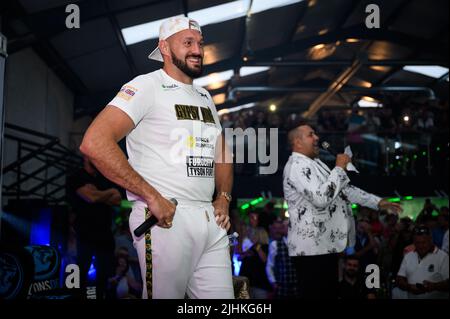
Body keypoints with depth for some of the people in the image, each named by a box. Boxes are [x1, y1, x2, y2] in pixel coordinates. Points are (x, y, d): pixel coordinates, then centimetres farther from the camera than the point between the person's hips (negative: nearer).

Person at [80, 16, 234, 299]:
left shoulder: (205, 97, 18)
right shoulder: (146, 86, -6)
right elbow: (94, 143, -19)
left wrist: (224, 197, 9)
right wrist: (152, 197, -19)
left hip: (211, 219, 7)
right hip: (166, 219, -7)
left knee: (222, 298, 9)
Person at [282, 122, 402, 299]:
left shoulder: (315, 163, 19)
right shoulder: (297, 165, -15)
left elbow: (344, 189, 23)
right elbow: (321, 198, -28)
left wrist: (378, 202, 18)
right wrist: (339, 168, -17)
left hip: (327, 245, 10)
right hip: (311, 249, -10)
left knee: (330, 293, 15)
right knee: (316, 295, -5)